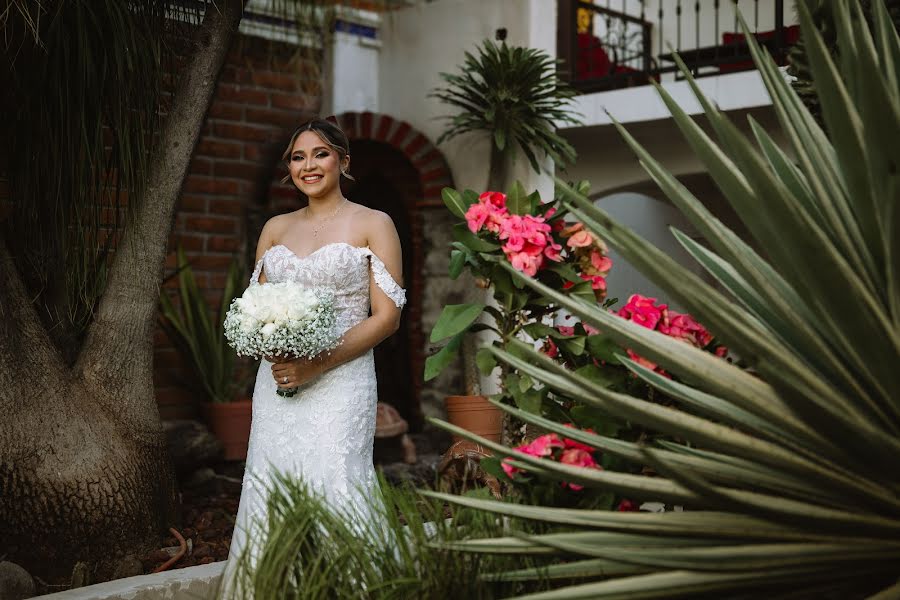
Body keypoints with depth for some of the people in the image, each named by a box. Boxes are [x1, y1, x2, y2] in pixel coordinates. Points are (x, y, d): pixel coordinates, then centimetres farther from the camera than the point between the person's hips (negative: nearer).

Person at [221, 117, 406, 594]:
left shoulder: (373, 225, 2)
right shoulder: (275, 228, 15)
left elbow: (386, 316, -4)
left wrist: (317, 363, -13)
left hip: (341, 381, -4)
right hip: (276, 383, 4)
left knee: (332, 494, -10)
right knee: (271, 495, 2)